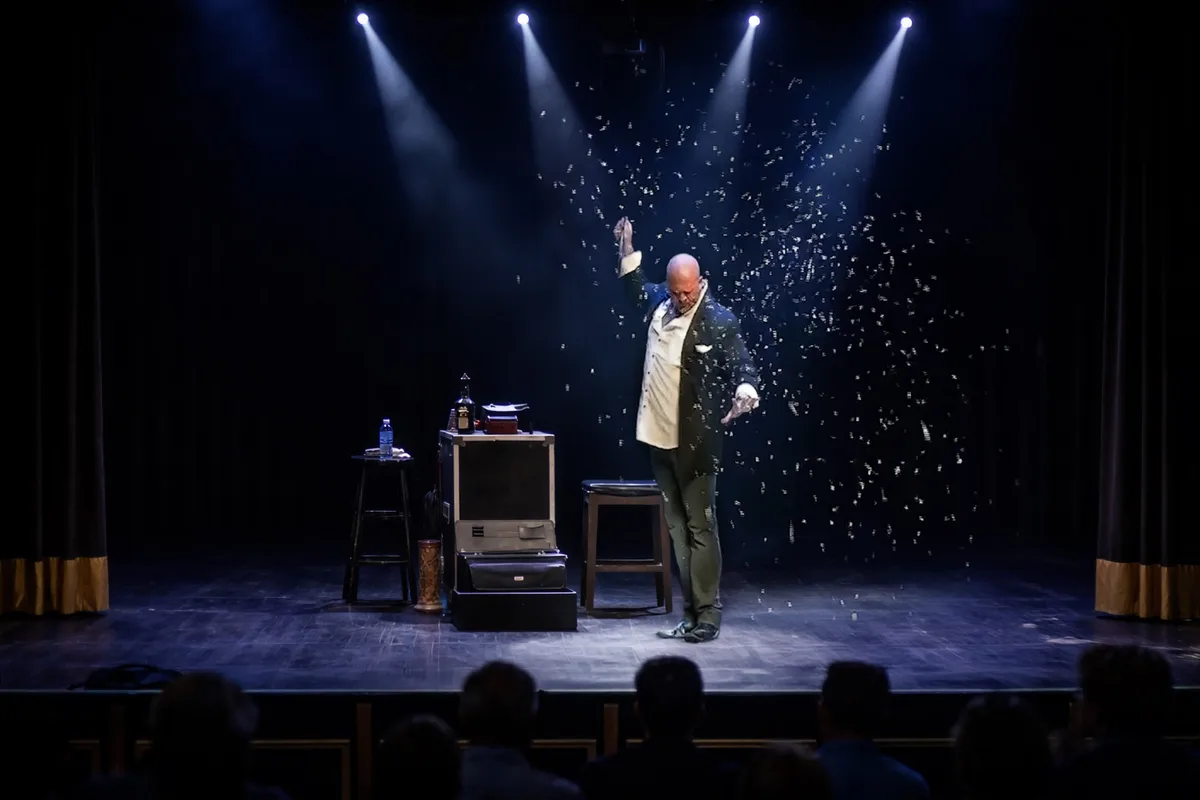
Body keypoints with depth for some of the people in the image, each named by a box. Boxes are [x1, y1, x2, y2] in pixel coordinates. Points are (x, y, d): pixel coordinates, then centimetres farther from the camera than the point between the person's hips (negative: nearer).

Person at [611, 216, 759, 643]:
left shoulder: (720, 321, -11)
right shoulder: (659, 303, 8)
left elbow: (742, 365, -16)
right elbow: (635, 286, 29)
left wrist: (744, 392, -36)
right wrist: (627, 247, 21)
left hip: (695, 441, -7)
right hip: (659, 436, 7)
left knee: (700, 528, -3)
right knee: (677, 529, 11)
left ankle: (708, 615, 3)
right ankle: (690, 613, 17)